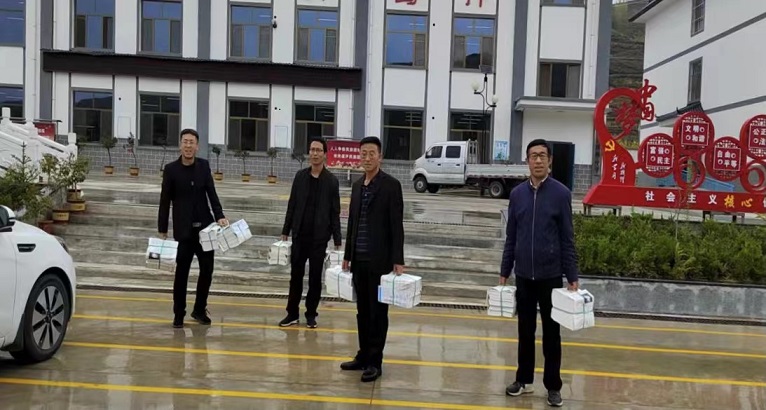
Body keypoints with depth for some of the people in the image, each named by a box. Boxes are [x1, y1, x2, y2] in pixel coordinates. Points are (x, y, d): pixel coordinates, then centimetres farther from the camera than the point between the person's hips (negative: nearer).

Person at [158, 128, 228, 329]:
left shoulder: (204, 165, 4)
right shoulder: (171, 169, -4)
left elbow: (211, 193, 4)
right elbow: (165, 201, -2)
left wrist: (219, 216, -10)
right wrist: (162, 230, -4)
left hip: (205, 226, 3)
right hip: (184, 229, -3)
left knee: (207, 269, 6)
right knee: (182, 272, 3)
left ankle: (199, 310, 22)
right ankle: (179, 314, 15)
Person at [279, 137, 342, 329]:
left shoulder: (331, 180, -3)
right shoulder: (300, 176, 4)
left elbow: (335, 212, -3)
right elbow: (292, 205, 8)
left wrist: (337, 241, -5)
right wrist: (285, 231, 6)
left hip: (319, 236, -2)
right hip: (299, 234, 2)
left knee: (315, 276, 6)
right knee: (296, 275, 7)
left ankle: (311, 314, 17)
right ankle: (292, 313, 17)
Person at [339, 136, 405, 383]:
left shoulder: (391, 185, -7)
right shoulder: (357, 186, 13)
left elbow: (397, 225, -10)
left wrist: (398, 260, -14)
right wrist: (347, 255, 16)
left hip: (380, 260, -6)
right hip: (359, 259, 6)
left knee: (378, 312, 2)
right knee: (362, 311, 12)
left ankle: (375, 362, 9)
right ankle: (363, 356, 23)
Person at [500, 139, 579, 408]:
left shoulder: (561, 194, -5)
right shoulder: (517, 194, 3)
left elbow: (567, 239, -4)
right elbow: (511, 238, 8)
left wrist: (572, 278, -6)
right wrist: (504, 272, 8)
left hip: (550, 276, -2)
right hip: (523, 276, 3)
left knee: (551, 333, 7)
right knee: (525, 331, 13)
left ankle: (553, 386, 19)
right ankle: (524, 379, 26)